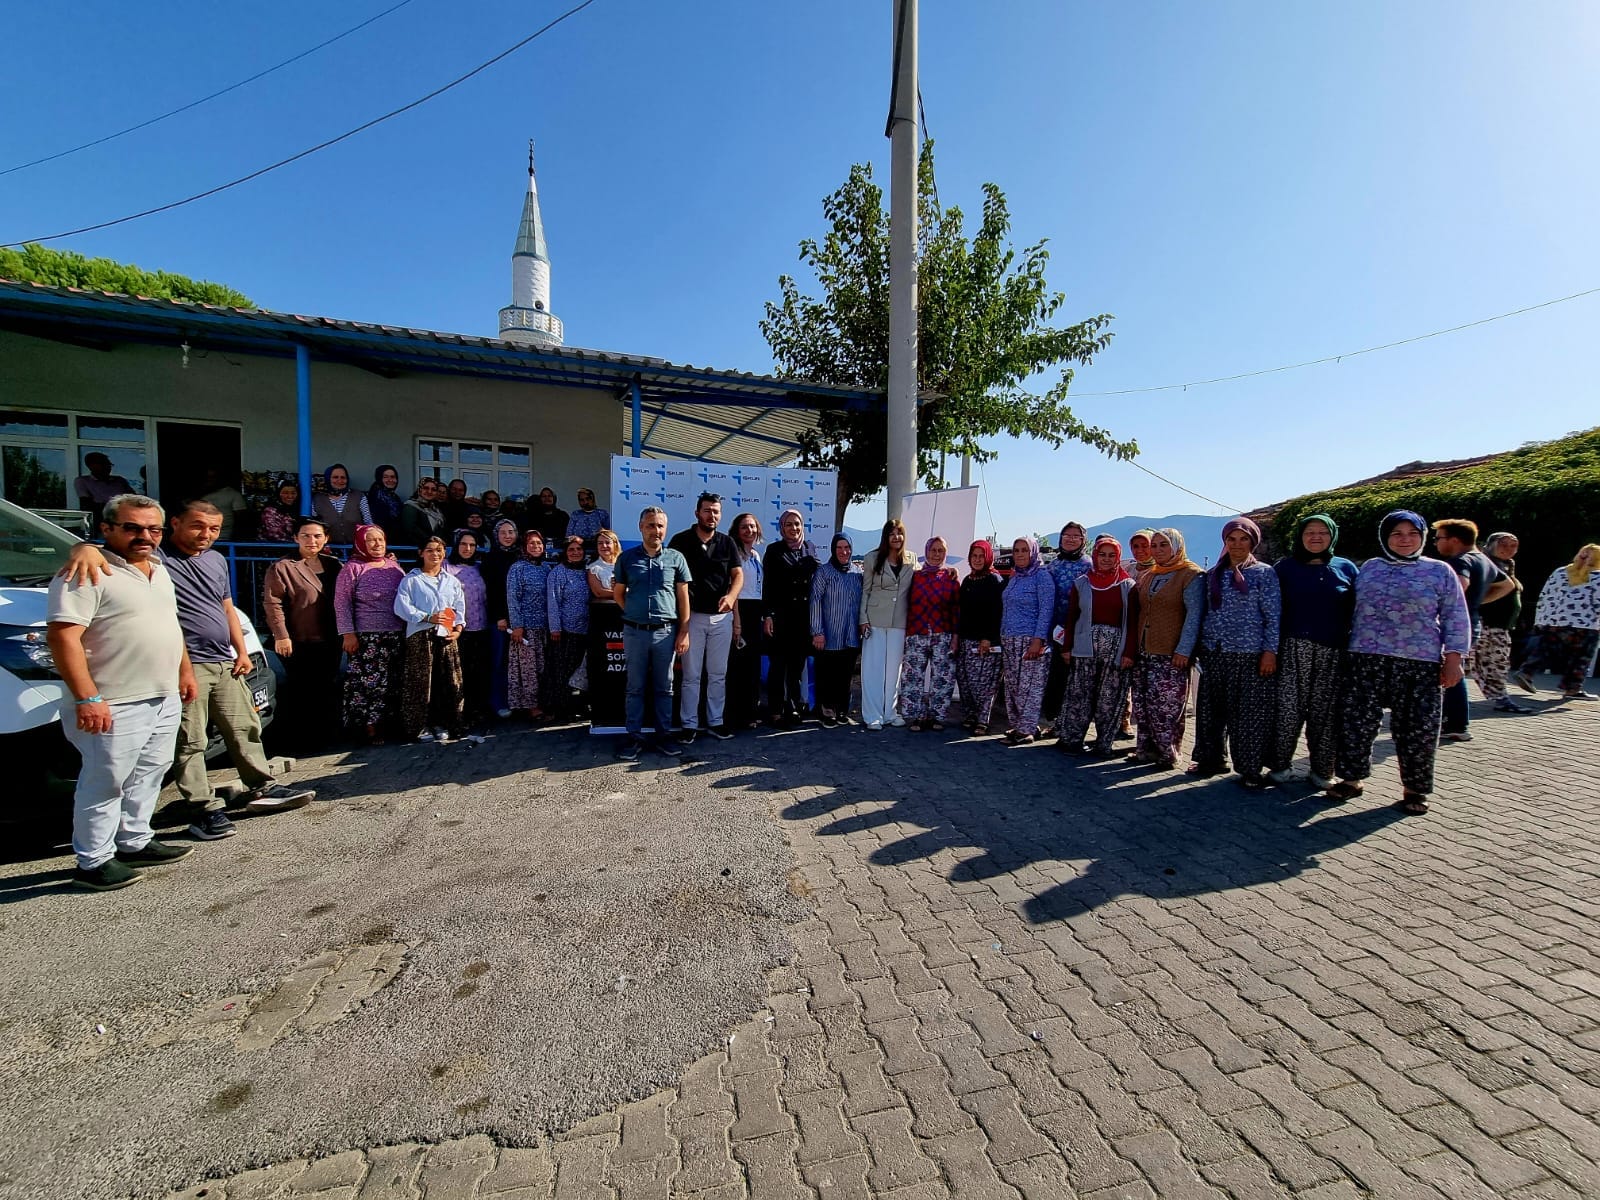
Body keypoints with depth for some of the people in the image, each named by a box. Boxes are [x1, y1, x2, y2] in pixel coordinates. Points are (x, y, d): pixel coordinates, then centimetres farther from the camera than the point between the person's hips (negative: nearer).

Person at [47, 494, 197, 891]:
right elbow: (63, 637, -21)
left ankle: (134, 843, 30)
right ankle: (93, 862, 15)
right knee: (105, 784, 2)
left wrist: (184, 671, 19)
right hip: (115, 706, -8)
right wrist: (87, 698, -25)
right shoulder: (88, 574, -14)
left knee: (147, 776, 17)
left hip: (165, 699, 8)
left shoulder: (159, 571, 13)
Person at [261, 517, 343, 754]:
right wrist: (281, 636, -16)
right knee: (302, 693, 3)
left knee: (328, 692, 12)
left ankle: (324, 738, 24)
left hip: (329, 641, 5)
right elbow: (272, 603, -12)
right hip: (299, 643, -5)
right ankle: (301, 742, 15)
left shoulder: (332, 564, 10)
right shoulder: (282, 567, -7)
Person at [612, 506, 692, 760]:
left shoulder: (676, 558, 3)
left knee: (664, 687, 9)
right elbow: (618, 593, 13)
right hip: (635, 632, 0)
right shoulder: (626, 558, 4)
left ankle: (664, 735, 19)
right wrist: (635, 614, 7)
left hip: (666, 632, 0)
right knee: (636, 687, 8)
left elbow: (683, 596, 3)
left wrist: (684, 631, -1)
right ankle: (634, 736, 17)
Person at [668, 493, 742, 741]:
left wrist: (731, 595, -16)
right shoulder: (681, 540, -2)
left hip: (722, 617, 3)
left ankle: (715, 722, 22)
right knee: (691, 674, 4)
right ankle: (689, 725, 14)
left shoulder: (727, 542, 7)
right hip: (693, 616, -3)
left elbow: (738, 574, 5)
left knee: (718, 674, 11)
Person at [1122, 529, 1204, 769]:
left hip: (1171, 655, -6)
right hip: (1143, 652, 6)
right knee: (1142, 703, 7)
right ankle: (1146, 749, 18)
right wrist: (1130, 650, 13)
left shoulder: (1191, 575, -3)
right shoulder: (1146, 577, 17)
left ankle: (1167, 754, 9)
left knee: (1167, 706, -4)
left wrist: (1184, 650, -17)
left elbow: (1194, 615, -10)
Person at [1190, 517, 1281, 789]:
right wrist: (1200, 647, 11)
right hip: (1213, 653, 4)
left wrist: (1270, 651, -10)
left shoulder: (1264, 573, 0)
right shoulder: (1213, 575, 11)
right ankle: (1211, 759, 23)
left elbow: (1274, 616, -4)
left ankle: (1250, 769, 11)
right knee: (1210, 710, 9)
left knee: (1249, 713, 0)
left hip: (1249, 655, -4)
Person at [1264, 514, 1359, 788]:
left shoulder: (1346, 568, 10)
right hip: (1293, 649, -1)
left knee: (1325, 710, 5)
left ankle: (1322, 769, 16)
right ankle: (1280, 764, 7)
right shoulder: (1285, 567, 7)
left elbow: (1354, 611, 11)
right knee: (1287, 707, -5)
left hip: (1333, 651, 2)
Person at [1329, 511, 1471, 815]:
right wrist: (1347, 648, 13)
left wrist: (1453, 658, -4)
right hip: (1366, 660, 2)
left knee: (1417, 729, 4)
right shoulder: (1369, 568, 10)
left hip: (1420, 664, -1)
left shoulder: (1440, 570, 5)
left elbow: (1455, 618, 3)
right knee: (1356, 721, 4)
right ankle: (1351, 779, 17)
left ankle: (1414, 789, 20)